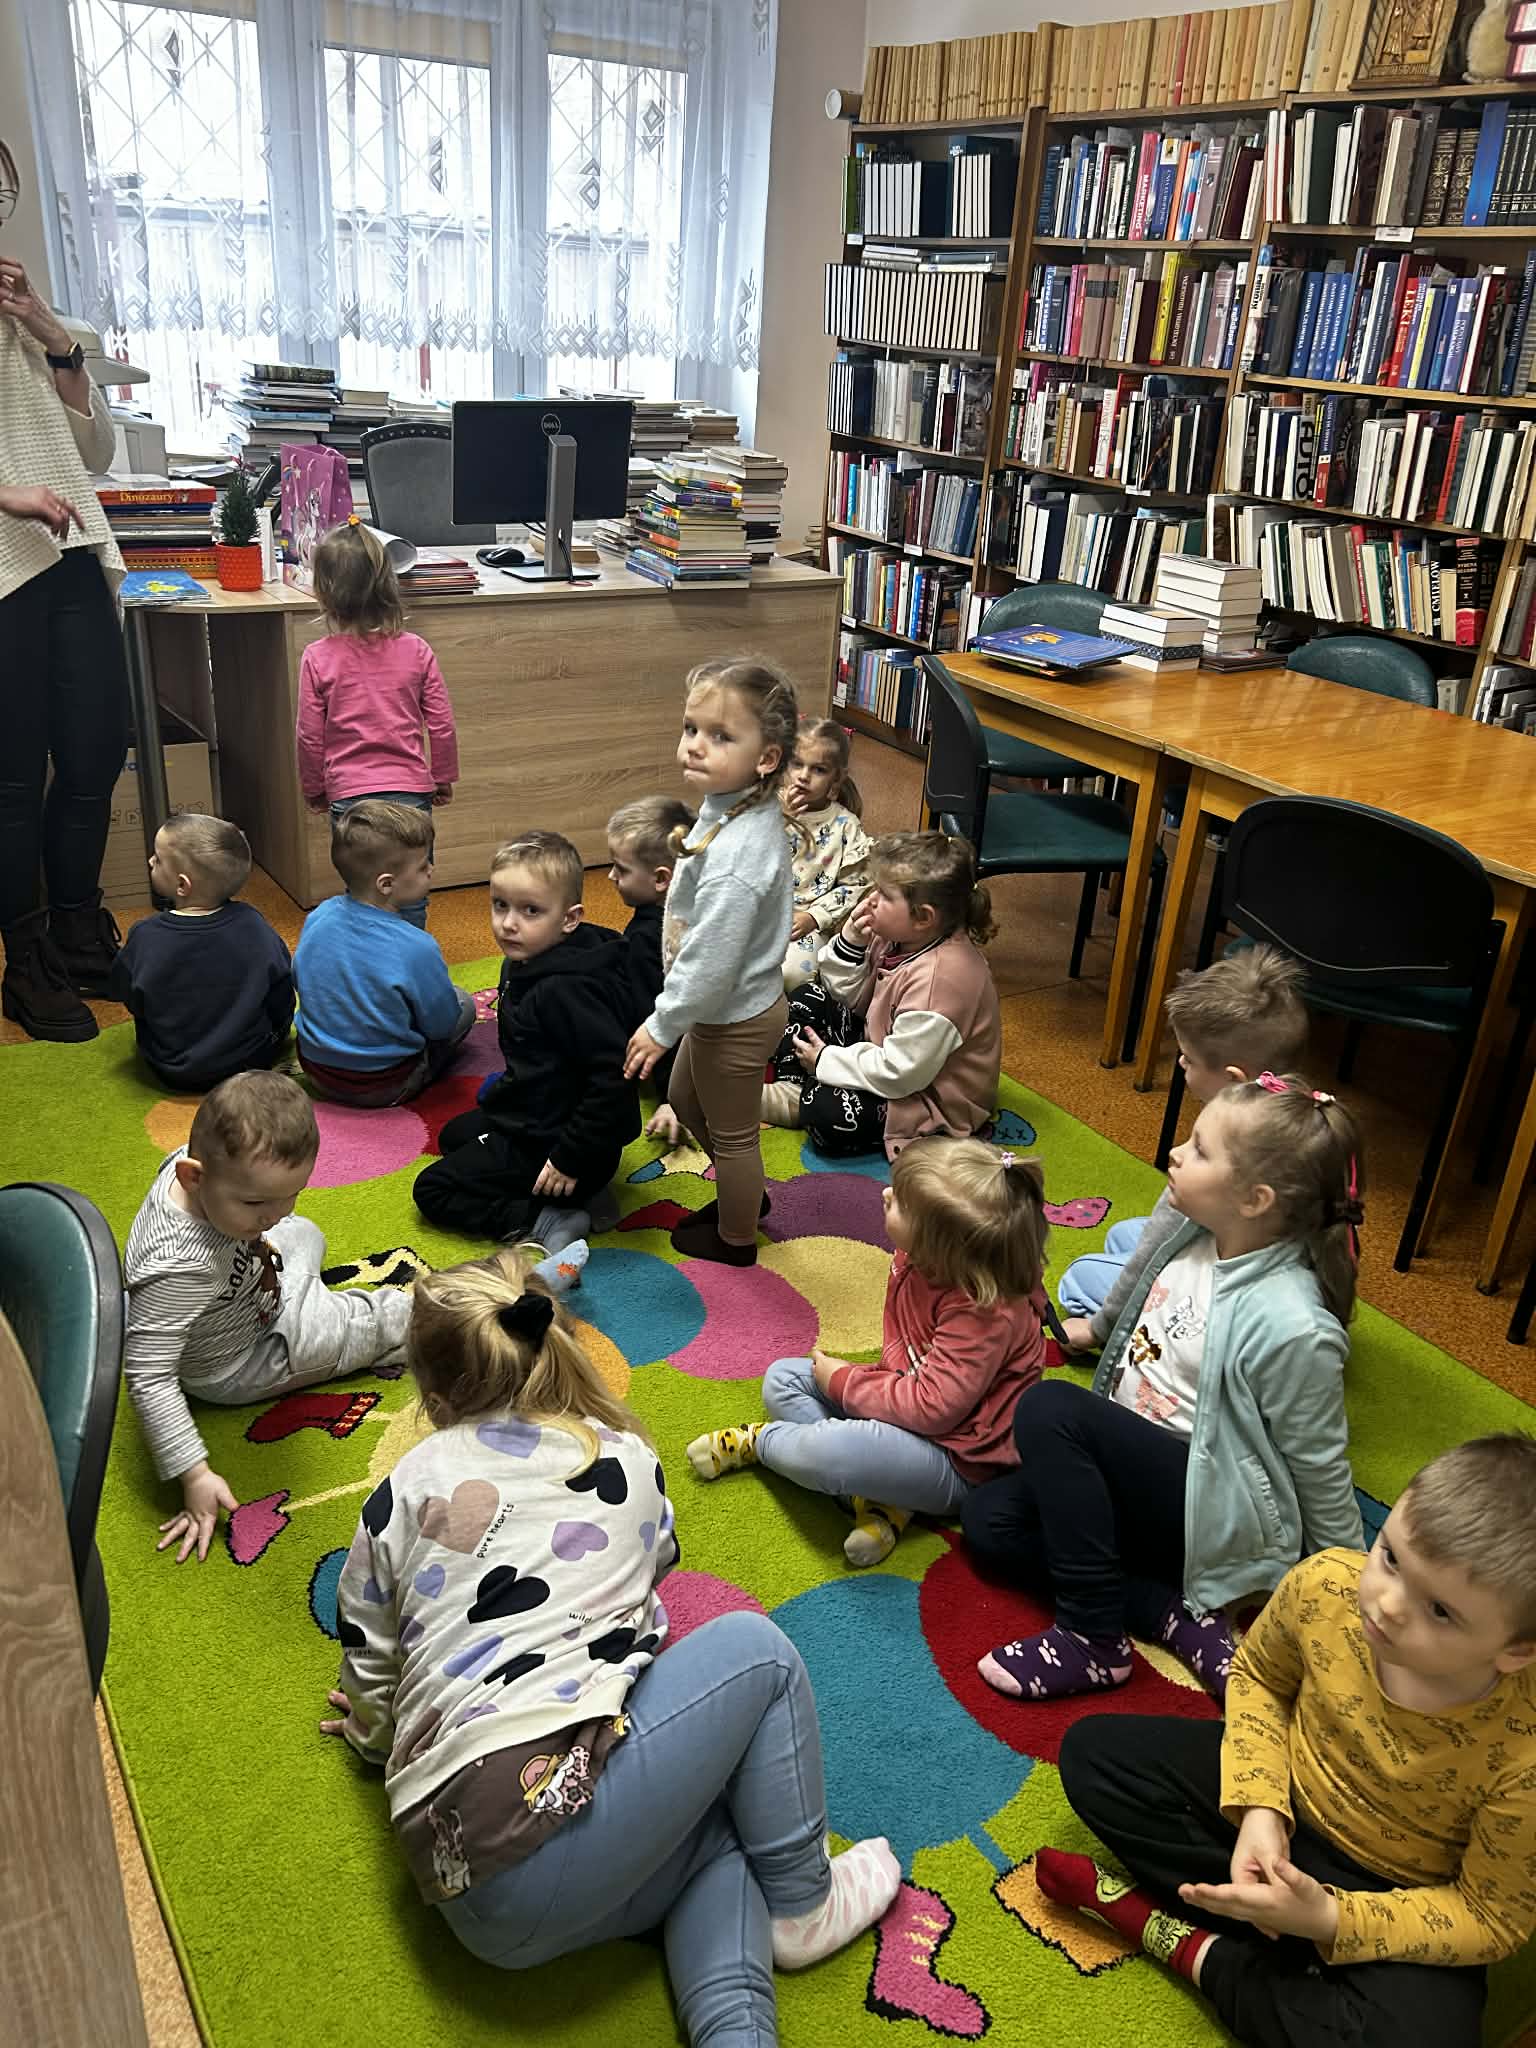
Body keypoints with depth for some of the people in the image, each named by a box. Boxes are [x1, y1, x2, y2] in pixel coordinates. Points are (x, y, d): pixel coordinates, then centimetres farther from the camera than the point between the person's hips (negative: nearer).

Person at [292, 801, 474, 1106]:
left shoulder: (317, 918, -11)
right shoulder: (416, 949, -28)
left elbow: (299, 981, 7)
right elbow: (441, 1025, -14)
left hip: (315, 1069, 6)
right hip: (383, 1089, -5)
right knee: (464, 1004, 12)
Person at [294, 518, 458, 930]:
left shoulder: (318, 658, -8)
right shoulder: (415, 650, -4)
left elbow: (310, 737, -2)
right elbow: (441, 725, 0)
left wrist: (314, 789, 13)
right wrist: (444, 778, 14)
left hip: (350, 795, -1)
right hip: (412, 792, 1)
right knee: (410, 902, 11)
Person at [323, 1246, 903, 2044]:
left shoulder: (405, 1491, 9)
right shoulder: (627, 1462, 9)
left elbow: (368, 1672, 16)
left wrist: (380, 1733, 39)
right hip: (555, 1809, -4)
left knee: (717, 1819, 24)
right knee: (752, 1647, 15)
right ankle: (800, 1908, 19)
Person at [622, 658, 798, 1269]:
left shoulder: (735, 859, -36)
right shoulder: (734, 807, -6)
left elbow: (710, 962, -30)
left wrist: (662, 1025, -18)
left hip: (734, 1020, -10)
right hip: (726, 1006, 10)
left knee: (730, 1132, 14)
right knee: (685, 1100, 29)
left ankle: (735, 1238, 38)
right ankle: (744, 1193, 50)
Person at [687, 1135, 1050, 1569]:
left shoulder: (985, 1314, -32)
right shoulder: (917, 1261, -7)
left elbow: (930, 1408, -29)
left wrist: (843, 1382, -18)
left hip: (952, 1460, -10)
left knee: (827, 1452, -34)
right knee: (782, 1378, 8)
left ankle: (757, 1440, 3)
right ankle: (875, 1496, -9)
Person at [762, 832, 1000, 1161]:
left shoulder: (940, 977, -35)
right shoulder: (899, 936, -9)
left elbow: (898, 1073, -31)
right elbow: (852, 998, 4)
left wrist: (826, 1060, -18)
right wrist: (852, 942, -15)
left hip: (931, 1097, -9)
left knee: (830, 1116, -31)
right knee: (809, 999, 9)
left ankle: (801, 1105, 1)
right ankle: (791, 1091, 0)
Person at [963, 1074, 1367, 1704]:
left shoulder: (1292, 1326, -27)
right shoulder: (1191, 1234, -7)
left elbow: (1321, 1469, -14)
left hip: (1211, 1511, -8)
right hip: (1133, 1463, 8)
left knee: (1048, 1409, -28)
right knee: (987, 1518, -4)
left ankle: (1094, 1638, -17)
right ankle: (1177, 1615, -6)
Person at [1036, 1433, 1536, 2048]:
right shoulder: (1326, 1584, -27)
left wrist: (1328, 1920, -30)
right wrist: (1258, 1807, -17)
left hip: (1399, 1893, -3)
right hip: (1283, 1794, 3)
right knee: (1095, 1751, -4)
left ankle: (1192, 1946, -11)